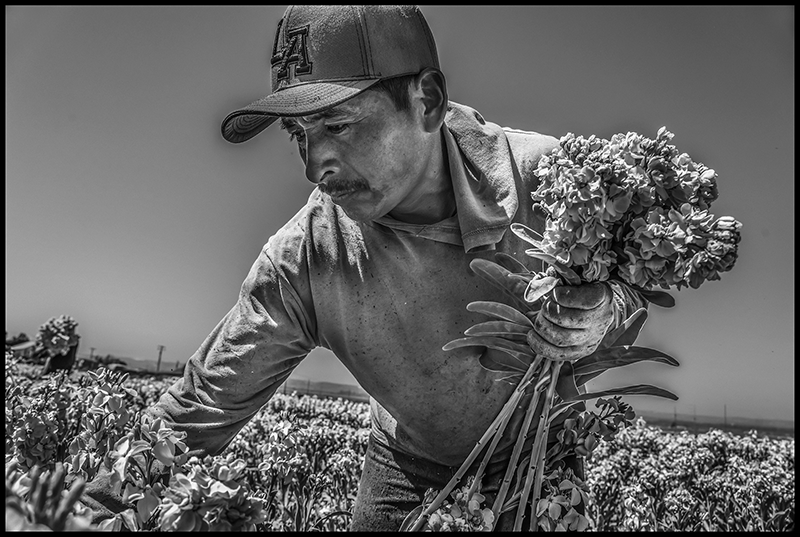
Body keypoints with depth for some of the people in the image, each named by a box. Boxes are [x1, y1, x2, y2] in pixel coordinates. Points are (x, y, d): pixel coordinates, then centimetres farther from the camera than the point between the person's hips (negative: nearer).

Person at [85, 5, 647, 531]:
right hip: (409, 458, 1)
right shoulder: (301, 259, -28)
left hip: (542, 442, 1)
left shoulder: (544, 178, -30)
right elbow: (204, 406, -17)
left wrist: (594, 313, -33)